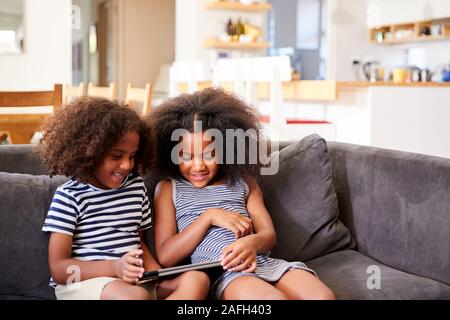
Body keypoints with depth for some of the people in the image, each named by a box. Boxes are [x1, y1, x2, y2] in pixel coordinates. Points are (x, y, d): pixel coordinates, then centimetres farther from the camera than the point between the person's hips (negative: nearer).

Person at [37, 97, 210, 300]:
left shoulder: (136, 186, 12)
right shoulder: (69, 196, -7)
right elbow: (58, 268, -9)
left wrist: (154, 269, -1)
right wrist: (114, 267, -23)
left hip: (134, 280, 7)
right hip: (81, 283, -6)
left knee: (197, 280, -19)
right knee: (136, 296, -38)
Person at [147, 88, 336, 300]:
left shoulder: (243, 181, 20)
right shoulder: (168, 188, 12)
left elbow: (269, 234, 13)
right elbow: (165, 257, 4)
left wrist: (252, 243, -14)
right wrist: (209, 217, -6)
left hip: (263, 262, 4)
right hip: (218, 273, -3)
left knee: (323, 296, -26)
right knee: (275, 298, -36)